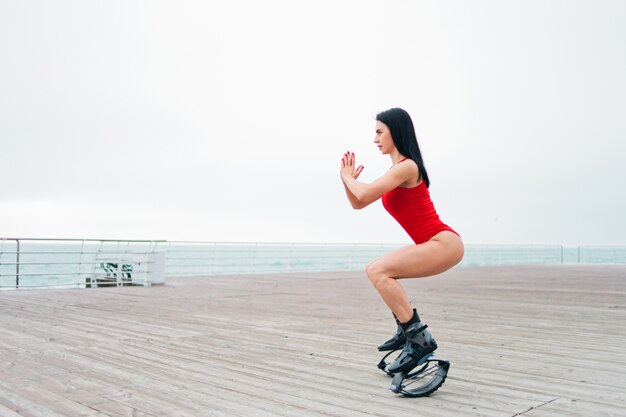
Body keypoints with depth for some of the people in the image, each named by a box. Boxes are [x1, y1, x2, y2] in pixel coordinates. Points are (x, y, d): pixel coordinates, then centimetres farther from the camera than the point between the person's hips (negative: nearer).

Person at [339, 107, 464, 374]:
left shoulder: (407, 166, -13)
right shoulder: (396, 171, 17)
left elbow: (365, 194, -23)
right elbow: (358, 203, 21)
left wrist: (348, 177, -4)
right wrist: (347, 178, 7)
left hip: (444, 243, -10)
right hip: (435, 245, 10)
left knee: (378, 270, -22)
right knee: (377, 271, 21)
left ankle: (419, 338, -20)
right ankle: (406, 330, 21)